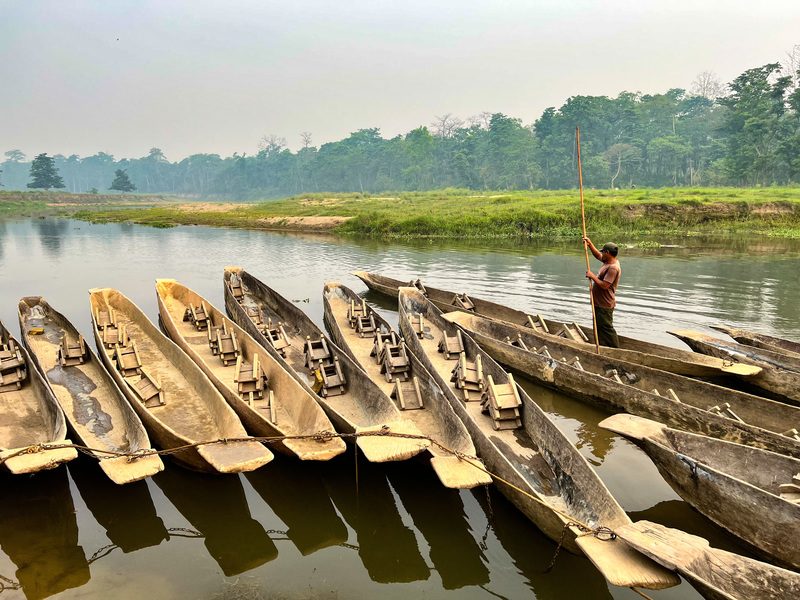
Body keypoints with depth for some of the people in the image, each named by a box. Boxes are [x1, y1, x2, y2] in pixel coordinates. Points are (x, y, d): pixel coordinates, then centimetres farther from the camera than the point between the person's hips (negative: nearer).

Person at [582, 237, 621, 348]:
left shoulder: (613, 268, -23)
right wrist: (589, 244, 16)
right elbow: (597, 255, 26)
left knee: (607, 328, -5)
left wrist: (592, 276, -19)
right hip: (600, 304, 11)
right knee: (600, 327, 18)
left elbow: (604, 285, -29)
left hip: (605, 305, -11)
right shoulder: (608, 262, 8)